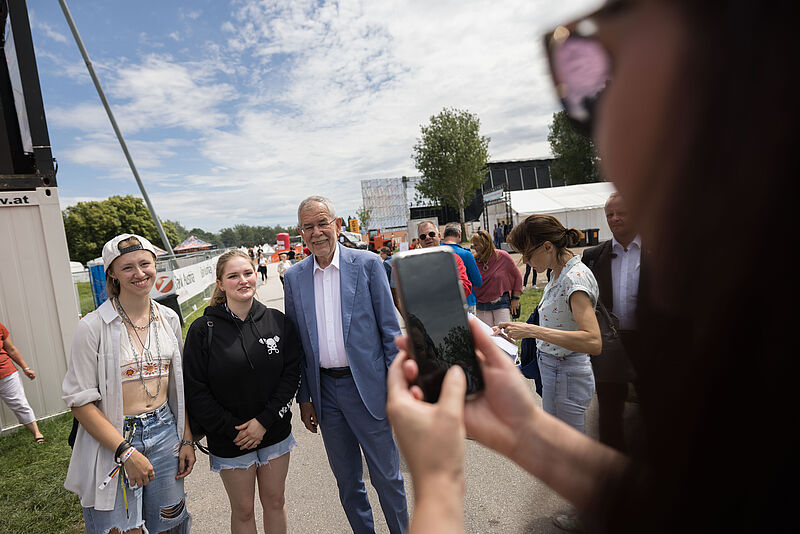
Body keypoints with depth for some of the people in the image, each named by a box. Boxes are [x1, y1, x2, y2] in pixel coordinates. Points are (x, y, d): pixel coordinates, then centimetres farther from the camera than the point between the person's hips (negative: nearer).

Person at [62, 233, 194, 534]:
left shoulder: (169, 319, 2)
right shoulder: (94, 327, -13)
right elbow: (80, 401, -12)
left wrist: (187, 439, 4)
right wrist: (127, 452, -16)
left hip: (165, 434, 4)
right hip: (112, 439, -4)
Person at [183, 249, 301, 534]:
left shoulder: (278, 322, -6)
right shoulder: (203, 330, -12)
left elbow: (291, 374, -6)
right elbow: (195, 391, -10)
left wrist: (265, 421, -13)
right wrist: (232, 429, -12)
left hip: (274, 432, 2)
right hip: (229, 440, -2)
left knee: (274, 502, 18)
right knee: (243, 510, 15)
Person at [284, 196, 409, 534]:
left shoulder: (367, 264, -7)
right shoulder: (294, 277, 2)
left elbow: (390, 328, -5)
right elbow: (295, 343, 8)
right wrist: (303, 398, 8)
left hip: (367, 388, -3)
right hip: (325, 391, 3)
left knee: (387, 476, 11)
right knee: (346, 480, 19)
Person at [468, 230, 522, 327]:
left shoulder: (502, 256, -8)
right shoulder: (475, 260, -3)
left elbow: (517, 276, 1)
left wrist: (515, 298, 0)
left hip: (501, 303, -2)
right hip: (481, 305, 2)